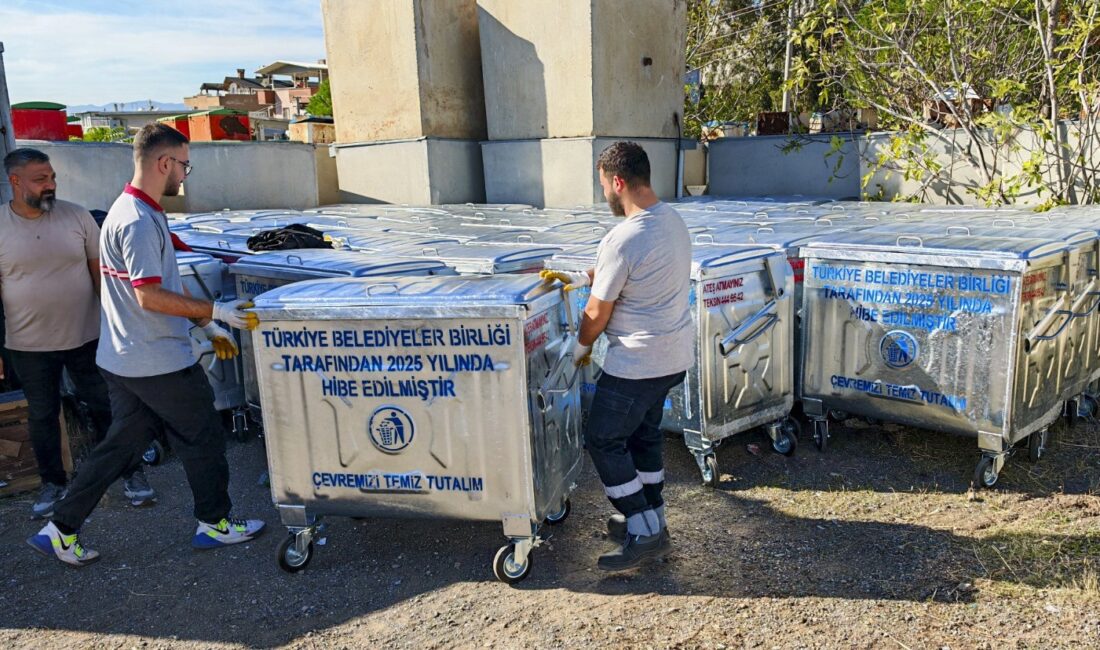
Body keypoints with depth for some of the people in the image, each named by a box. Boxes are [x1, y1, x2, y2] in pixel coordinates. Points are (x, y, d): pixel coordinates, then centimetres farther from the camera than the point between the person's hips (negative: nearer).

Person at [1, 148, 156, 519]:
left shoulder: (76, 216, -4)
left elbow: (101, 271, 1)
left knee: (106, 407, 8)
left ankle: (131, 474, 22)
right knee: (42, 417, 14)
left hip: (87, 337, 0)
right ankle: (53, 483, 32)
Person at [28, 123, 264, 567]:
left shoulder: (138, 213, 12)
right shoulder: (138, 221, -20)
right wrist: (213, 310, -18)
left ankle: (60, 531, 24)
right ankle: (214, 524, 22)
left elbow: (167, 283, 17)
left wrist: (207, 325, 17)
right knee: (203, 438, 7)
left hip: (125, 360, 10)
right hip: (159, 363, -10)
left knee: (120, 445, 18)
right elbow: (150, 296, -25)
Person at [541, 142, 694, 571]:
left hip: (637, 363, -9)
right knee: (644, 434, 21)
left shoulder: (623, 239, -24)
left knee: (603, 441, 5)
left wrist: (581, 348, 4)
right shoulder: (672, 220, 5)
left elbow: (597, 314, -14)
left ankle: (644, 532, 11)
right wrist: (582, 278, 20)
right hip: (675, 355, 9)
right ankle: (651, 520, 33)